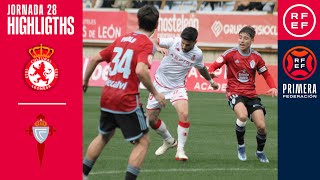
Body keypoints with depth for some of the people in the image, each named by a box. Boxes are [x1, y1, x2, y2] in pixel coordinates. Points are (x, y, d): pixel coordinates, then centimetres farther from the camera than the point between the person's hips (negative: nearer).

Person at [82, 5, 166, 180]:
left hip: (107, 98, 7)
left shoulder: (121, 39, 12)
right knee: (143, 142, 5)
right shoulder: (146, 44, -9)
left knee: (103, 137, 27)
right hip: (127, 100, -7)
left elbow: (95, 59, 14)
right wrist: (155, 93, -16)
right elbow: (140, 70, -26)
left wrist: (85, 81, 27)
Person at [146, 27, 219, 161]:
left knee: (184, 115, -24)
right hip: (160, 83, 1)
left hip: (178, 87, 0)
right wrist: (159, 48, -39)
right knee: (151, 119, 5)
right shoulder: (173, 42, -18)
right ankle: (169, 141, 31)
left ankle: (180, 150, -12)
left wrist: (211, 81, 29)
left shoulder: (197, 54, -9)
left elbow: (201, 68, 13)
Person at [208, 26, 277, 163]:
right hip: (235, 93, -3)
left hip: (251, 95, 3)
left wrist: (273, 87, -2)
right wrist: (211, 73, -27)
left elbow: (266, 74, 15)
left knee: (261, 126, -9)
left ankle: (260, 152, 22)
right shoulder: (231, 53, -4)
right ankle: (241, 146, -9)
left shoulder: (256, 57, 4)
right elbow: (214, 65, -4)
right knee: (243, 116, -34)